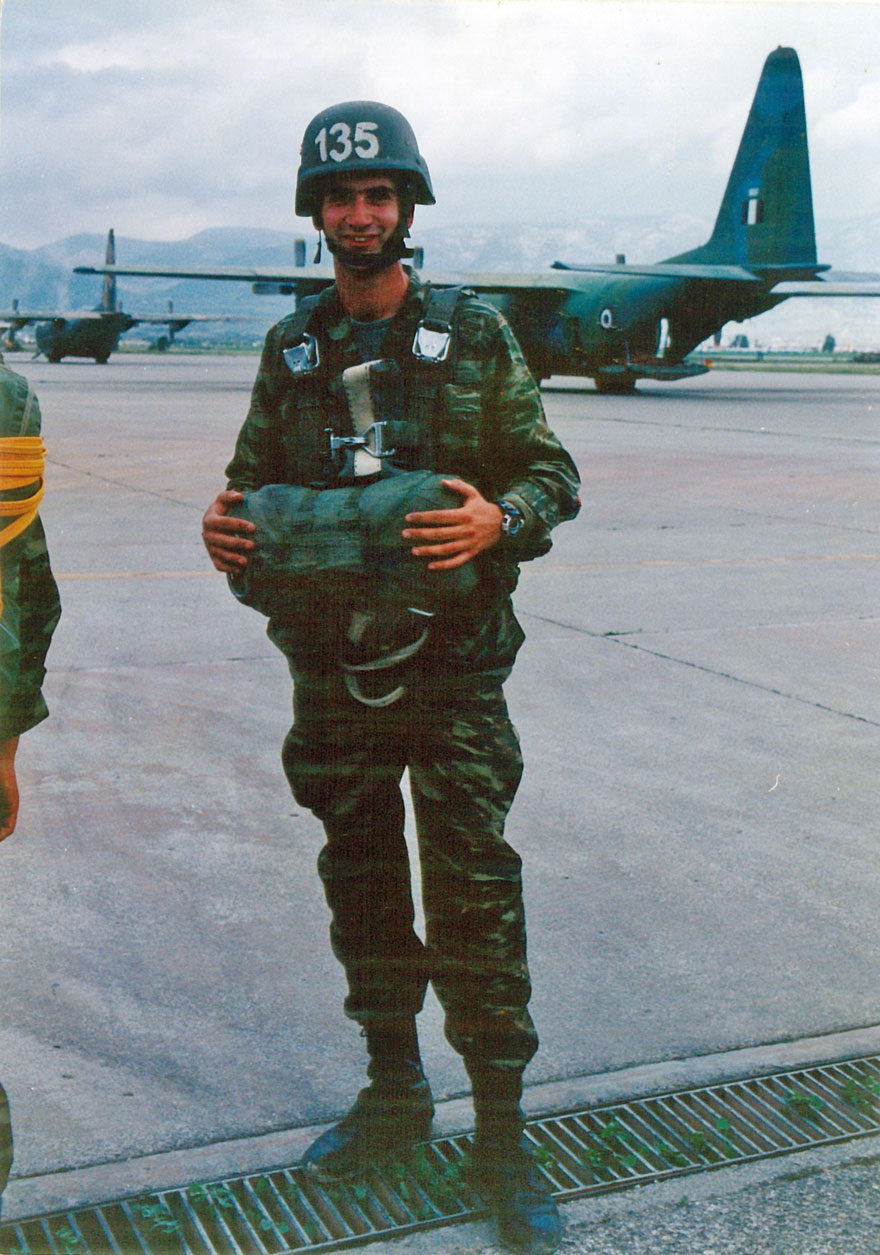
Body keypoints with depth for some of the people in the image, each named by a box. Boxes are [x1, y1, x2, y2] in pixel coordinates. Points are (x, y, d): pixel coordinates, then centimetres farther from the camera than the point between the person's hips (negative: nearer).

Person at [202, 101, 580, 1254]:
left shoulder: (475, 336, 0)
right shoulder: (291, 348, 9)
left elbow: (552, 474, 0)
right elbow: (257, 480, 15)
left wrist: (500, 519, -21)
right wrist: (227, 526, -7)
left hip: (453, 668, -3)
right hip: (333, 669, 4)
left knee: (474, 895, -1)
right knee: (362, 887, 14)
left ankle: (502, 1136, 13)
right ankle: (395, 1092, 33)